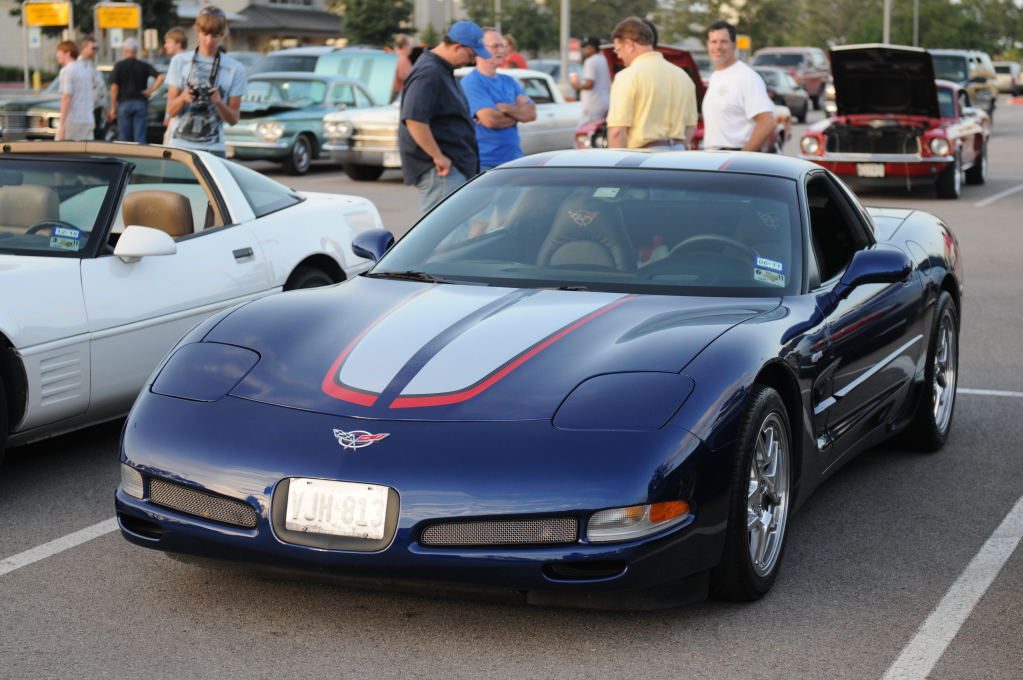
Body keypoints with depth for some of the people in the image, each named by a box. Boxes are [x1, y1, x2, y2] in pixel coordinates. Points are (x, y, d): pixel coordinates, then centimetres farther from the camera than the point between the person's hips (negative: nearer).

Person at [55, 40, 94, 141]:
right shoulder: (84, 70, 17)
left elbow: (66, 98, -16)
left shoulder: (67, 71, -9)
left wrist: (61, 125, -17)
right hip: (89, 121, 8)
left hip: (72, 121, -8)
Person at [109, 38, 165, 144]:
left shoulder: (119, 66, 1)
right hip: (140, 103, 2)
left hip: (124, 103, -1)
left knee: (124, 138, 3)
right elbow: (160, 77, -7)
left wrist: (113, 108, -1)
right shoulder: (144, 66, 6)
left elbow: (114, 88, -5)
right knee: (140, 138, 0)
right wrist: (151, 90, 0)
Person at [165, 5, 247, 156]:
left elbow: (233, 119, 5)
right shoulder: (180, 61, 9)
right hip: (180, 145, 1)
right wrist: (183, 98, -15)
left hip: (212, 149, -1)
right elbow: (170, 111, 6)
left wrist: (218, 102, -15)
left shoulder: (235, 69, 5)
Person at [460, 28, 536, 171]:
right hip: (485, 163, -7)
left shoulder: (508, 81, 16)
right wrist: (518, 111, -2)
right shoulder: (471, 82, -8)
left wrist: (504, 108, -12)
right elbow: (490, 119, -19)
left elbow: (531, 113, 5)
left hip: (513, 158, 7)